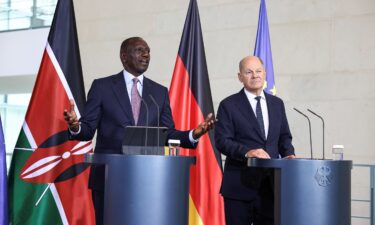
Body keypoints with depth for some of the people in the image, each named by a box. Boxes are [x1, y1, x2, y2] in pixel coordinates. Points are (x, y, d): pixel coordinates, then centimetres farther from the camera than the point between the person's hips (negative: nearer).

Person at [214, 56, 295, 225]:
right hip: (240, 185, -4)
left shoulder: (277, 104, 13)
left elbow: (284, 136, 18)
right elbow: (222, 141, -9)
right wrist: (247, 152, -25)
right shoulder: (229, 105, -2)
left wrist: (289, 154, -3)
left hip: (271, 183, 4)